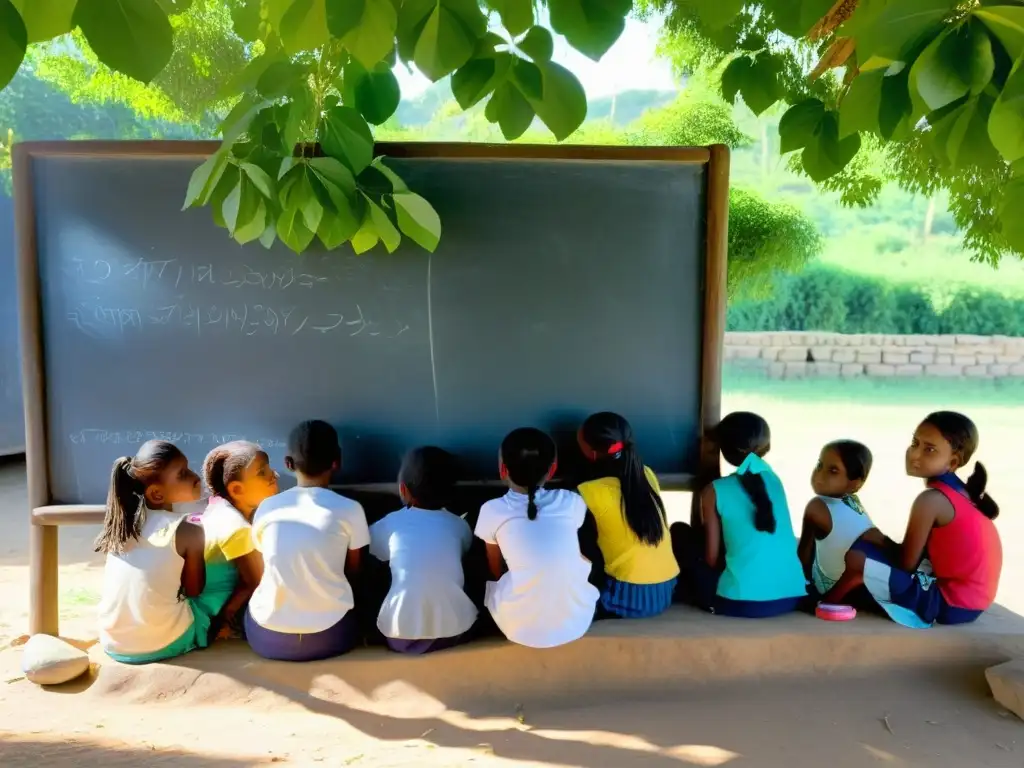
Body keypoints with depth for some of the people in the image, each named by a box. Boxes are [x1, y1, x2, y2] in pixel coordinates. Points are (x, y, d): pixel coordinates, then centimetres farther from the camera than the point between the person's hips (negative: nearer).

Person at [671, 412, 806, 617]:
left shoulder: (714, 491, -3)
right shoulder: (775, 481, 11)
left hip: (741, 602, -5)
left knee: (680, 532, 15)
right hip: (791, 597, 5)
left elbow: (711, 558, -1)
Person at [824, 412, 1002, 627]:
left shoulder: (931, 499, -18)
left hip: (948, 602, -10)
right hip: (970, 599, 10)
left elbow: (907, 563, -13)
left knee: (856, 558, -13)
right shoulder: (958, 490, 9)